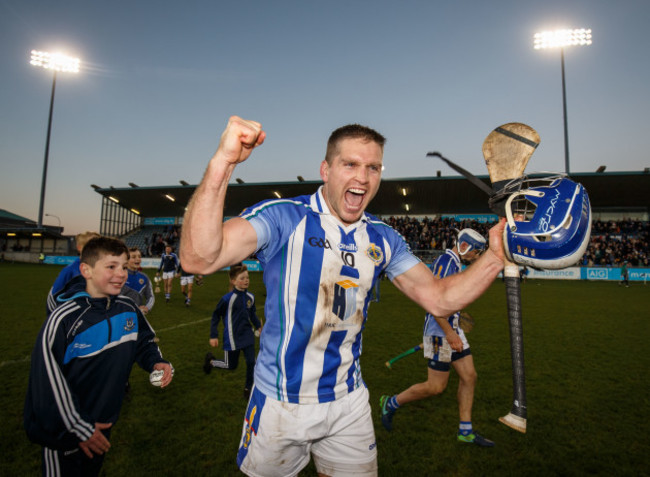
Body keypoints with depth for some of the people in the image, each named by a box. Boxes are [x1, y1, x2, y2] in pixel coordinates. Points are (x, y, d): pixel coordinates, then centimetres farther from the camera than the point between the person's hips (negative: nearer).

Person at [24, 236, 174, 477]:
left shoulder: (128, 309, -7)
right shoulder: (63, 319, -25)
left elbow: (144, 341, 11)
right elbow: (49, 380, -22)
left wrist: (156, 362, -10)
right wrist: (79, 429, -18)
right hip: (63, 430, -6)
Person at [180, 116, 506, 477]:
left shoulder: (383, 240, 0)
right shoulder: (282, 217, -17)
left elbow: (439, 299, 1)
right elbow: (199, 258, -31)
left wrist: (495, 256, -12)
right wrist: (222, 163, -44)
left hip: (348, 402, 4)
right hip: (280, 402, -3)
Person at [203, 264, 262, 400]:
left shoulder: (250, 297, -4)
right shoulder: (227, 298, -19)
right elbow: (216, 315, -8)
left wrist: (258, 326, 1)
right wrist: (213, 336, -8)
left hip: (247, 335, 4)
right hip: (232, 337, -4)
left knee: (251, 362, -4)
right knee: (231, 366, 12)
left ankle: (248, 389, 17)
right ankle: (210, 360, 41)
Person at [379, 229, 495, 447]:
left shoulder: (454, 263, 14)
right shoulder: (446, 261, -18)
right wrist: (449, 333, -25)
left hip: (452, 330, 10)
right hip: (441, 333, -10)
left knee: (469, 377, 12)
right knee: (436, 387, -1)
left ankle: (466, 431, 25)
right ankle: (390, 403, 18)